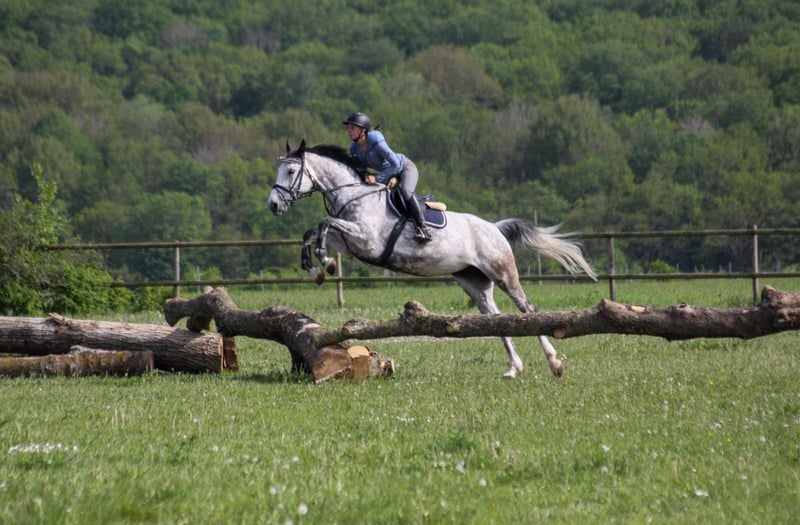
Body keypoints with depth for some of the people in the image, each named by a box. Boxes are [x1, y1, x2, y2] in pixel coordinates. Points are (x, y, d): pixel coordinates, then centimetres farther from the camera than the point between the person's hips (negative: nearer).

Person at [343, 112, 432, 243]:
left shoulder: (376, 142, -33)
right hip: (389, 174, 8)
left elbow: (396, 165, -33)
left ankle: (422, 228, -27)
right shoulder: (354, 148, -11)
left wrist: (378, 178, -35)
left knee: (405, 192, -33)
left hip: (405, 167, -8)